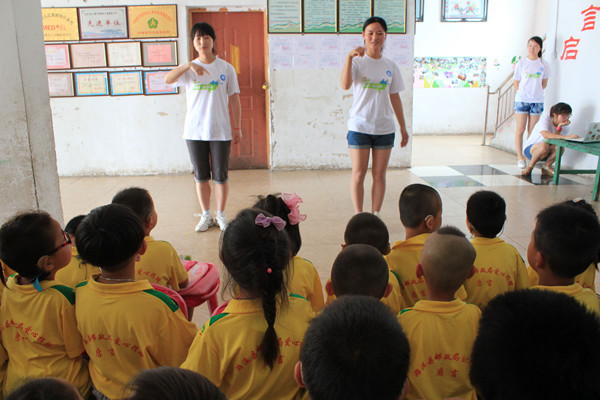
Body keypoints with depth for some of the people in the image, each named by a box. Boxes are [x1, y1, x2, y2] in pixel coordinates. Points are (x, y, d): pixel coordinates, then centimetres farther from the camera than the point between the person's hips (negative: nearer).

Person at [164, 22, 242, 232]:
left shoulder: (226, 68, 3)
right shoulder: (189, 69, 5)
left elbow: (234, 99, 5)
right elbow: (168, 79, -13)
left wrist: (237, 127, 2)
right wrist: (190, 65, -26)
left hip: (220, 131, -1)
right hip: (194, 131, 2)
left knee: (221, 176, 3)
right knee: (201, 176, 9)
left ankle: (221, 214, 19)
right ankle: (206, 215, 22)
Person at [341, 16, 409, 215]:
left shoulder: (391, 66, 9)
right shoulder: (357, 62, -2)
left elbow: (395, 97, 13)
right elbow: (345, 85, -21)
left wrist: (403, 127, 13)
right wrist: (349, 57, -32)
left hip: (385, 128, 3)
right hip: (359, 126, -3)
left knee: (379, 174, 7)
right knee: (358, 173, 1)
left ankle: (375, 216, 17)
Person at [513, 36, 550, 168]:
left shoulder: (544, 64, 6)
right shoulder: (521, 63, 4)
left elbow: (544, 83, 13)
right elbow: (516, 82, 8)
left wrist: (535, 92, 6)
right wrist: (521, 93, 1)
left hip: (537, 100, 1)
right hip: (521, 99, -1)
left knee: (532, 131, 3)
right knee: (520, 130, -3)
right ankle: (520, 157, 2)